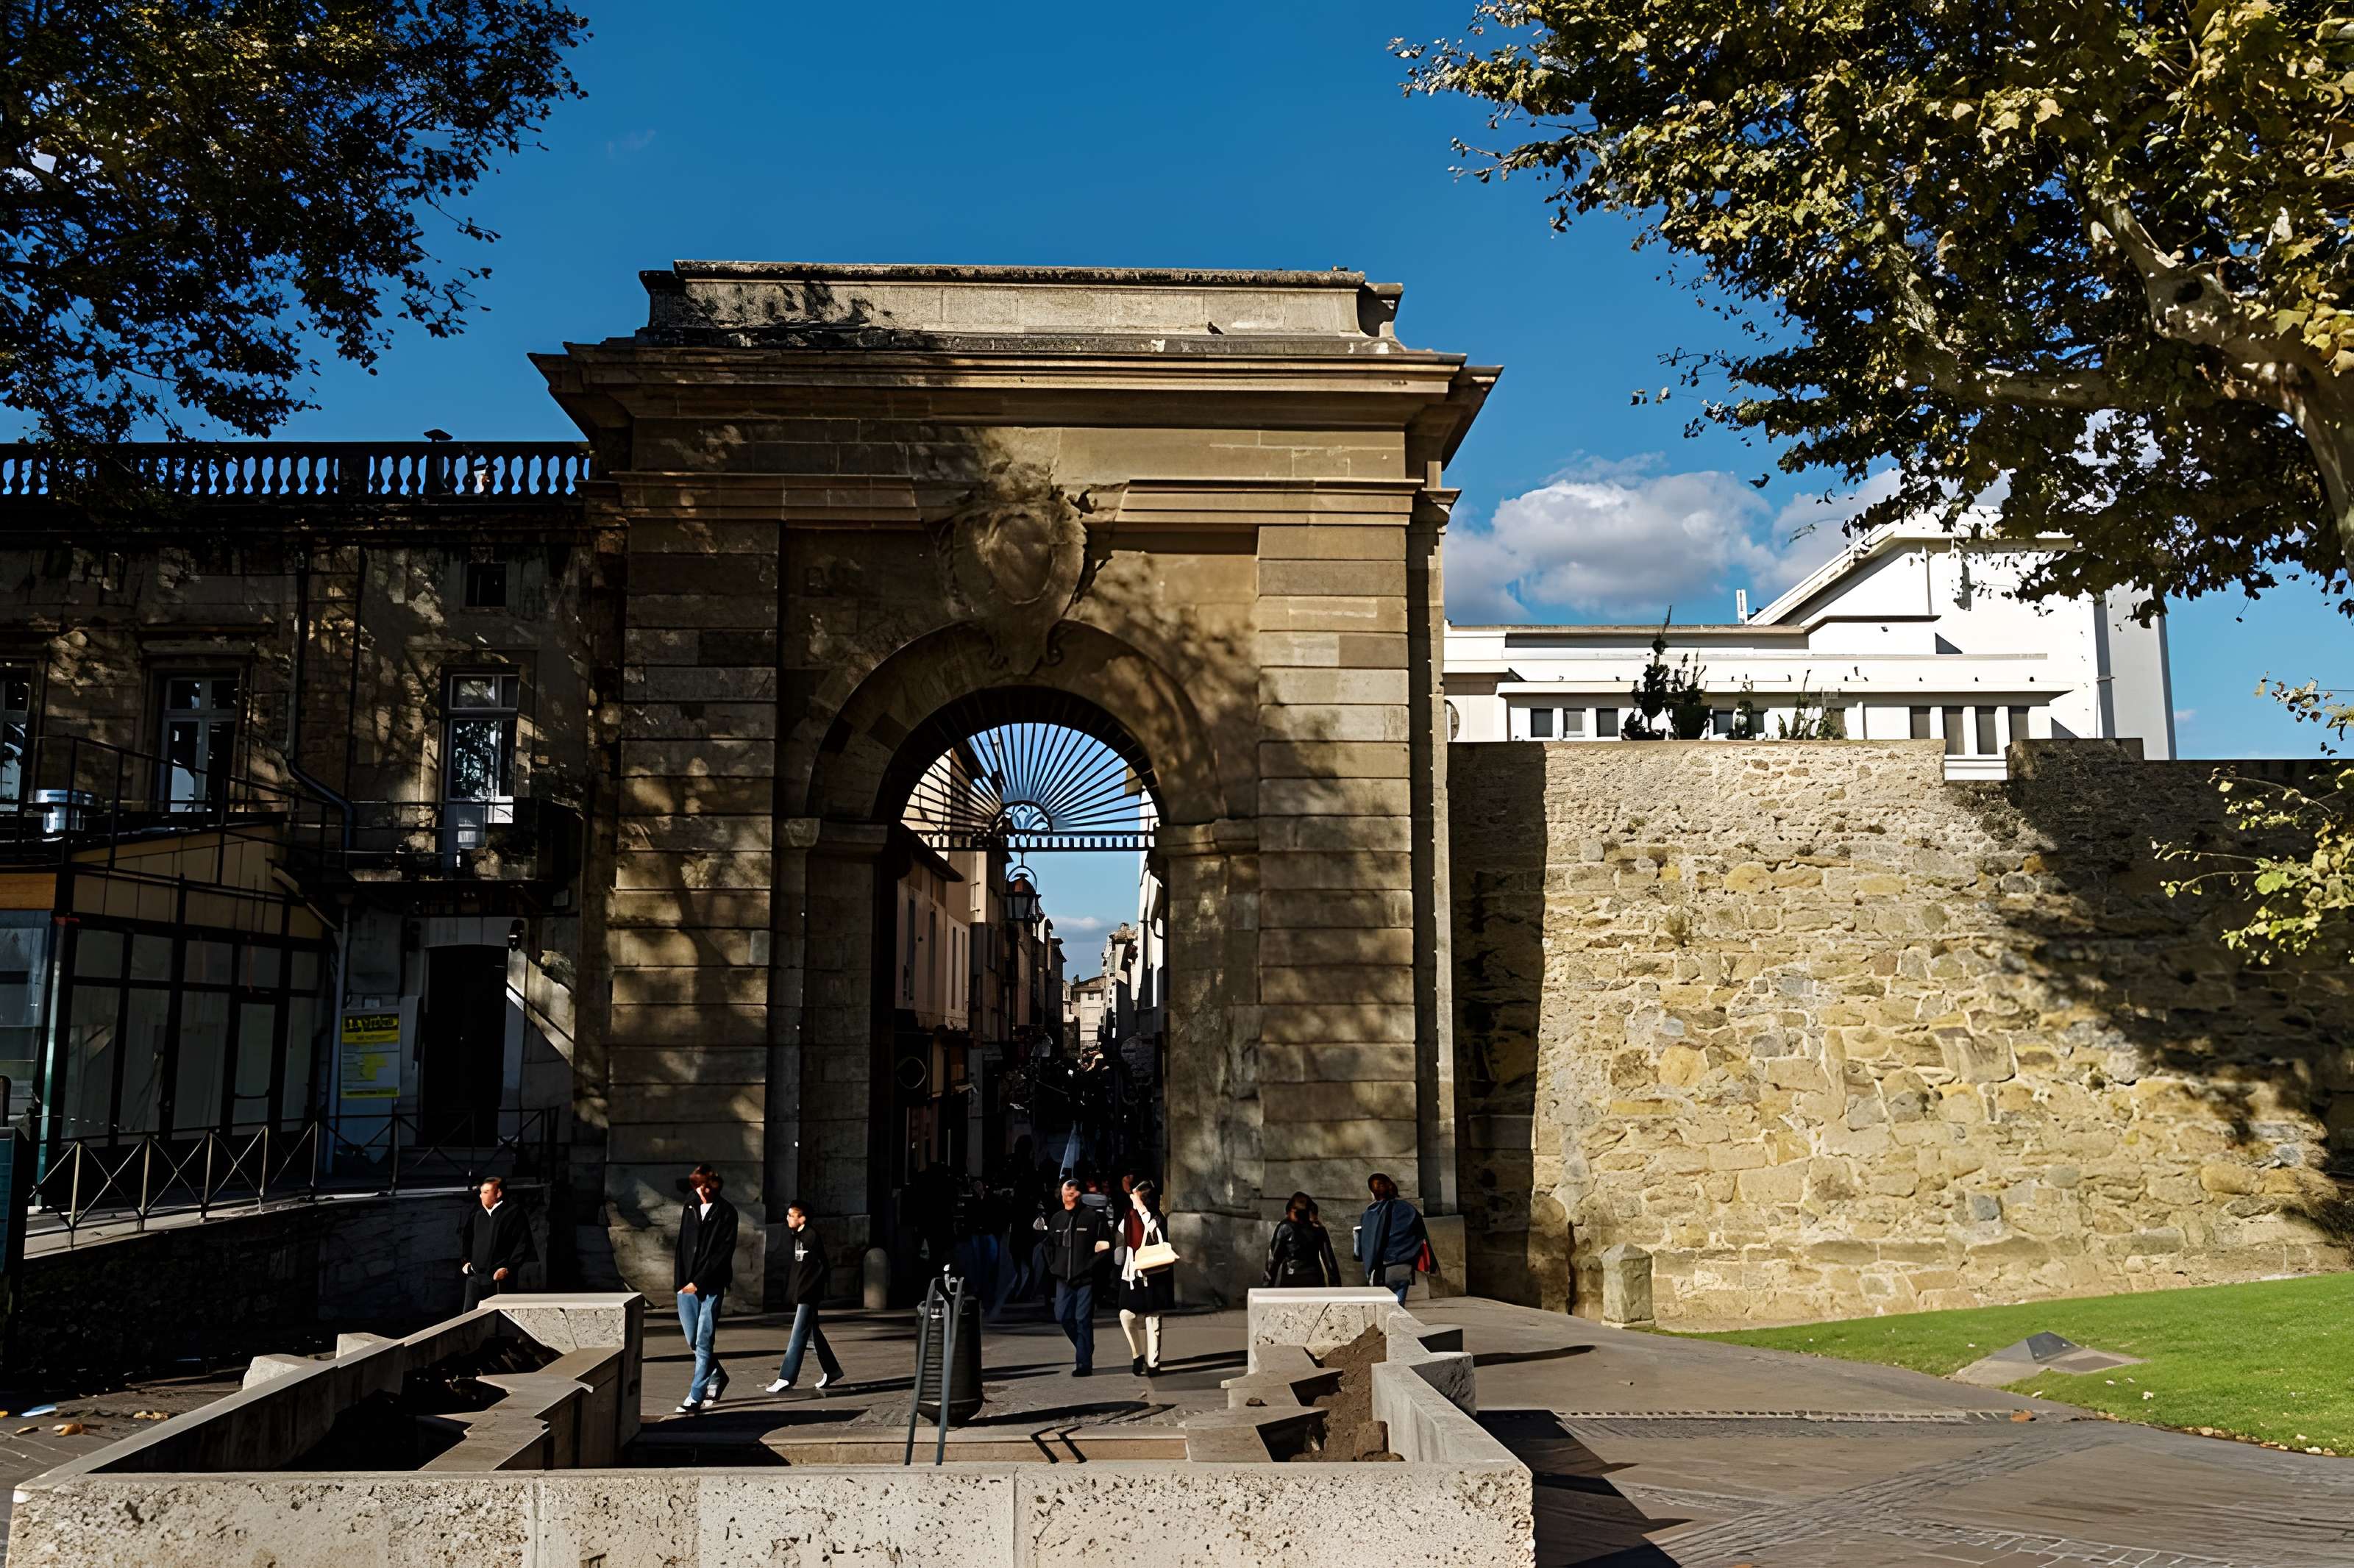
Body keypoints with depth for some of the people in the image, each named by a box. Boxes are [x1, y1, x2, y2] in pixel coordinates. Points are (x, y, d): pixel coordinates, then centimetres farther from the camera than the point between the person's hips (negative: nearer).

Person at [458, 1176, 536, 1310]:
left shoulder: (514, 1214, -4)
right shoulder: (478, 1215, 16)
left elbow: (523, 1244, -9)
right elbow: (465, 1237, 29)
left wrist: (509, 1268, -14)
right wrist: (465, 1261, 16)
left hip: (499, 1278, -6)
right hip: (475, 1276, 6)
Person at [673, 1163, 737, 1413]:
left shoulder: (726, 1212, -5)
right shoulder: (691, 1209, 11)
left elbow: (723, 1252, -10)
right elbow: (682, 1245, 14)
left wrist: (699, 1281, -15)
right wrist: (681, 1280, 3)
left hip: (711, 1286, -5)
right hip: (687, 1285, 5)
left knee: (704, 1341, -6)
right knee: (693, 1341, 9)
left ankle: (696, 1397, -2)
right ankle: (717, 1376, 32)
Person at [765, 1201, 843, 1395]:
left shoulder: (812, 1236, -13)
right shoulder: (797, 1237, 13)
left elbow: (823, 1267, -16)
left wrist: (806, 1289, -17)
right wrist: (790, 1292, 11)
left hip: (808, 1294, -9)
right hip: (799, 1293, 9)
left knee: (798, 1335, -9)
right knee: (813, 1333, 15)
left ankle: (786, 1378, -10)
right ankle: (831, 1370, 26)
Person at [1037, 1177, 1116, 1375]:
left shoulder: (1093, 1216, -6)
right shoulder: (1056, 1218, 10)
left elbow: (1105, 1244, -3)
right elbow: (1049, 1244, 22)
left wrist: (1093, 1264, -9)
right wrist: (1053, 1266, 11)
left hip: (1085, 1278, -5)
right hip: (1063, 1277, 5)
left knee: (1083, 1320, -4)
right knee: (1063, 1316, 5)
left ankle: (1084, 1362, 2)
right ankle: (1085, 1349, 26)